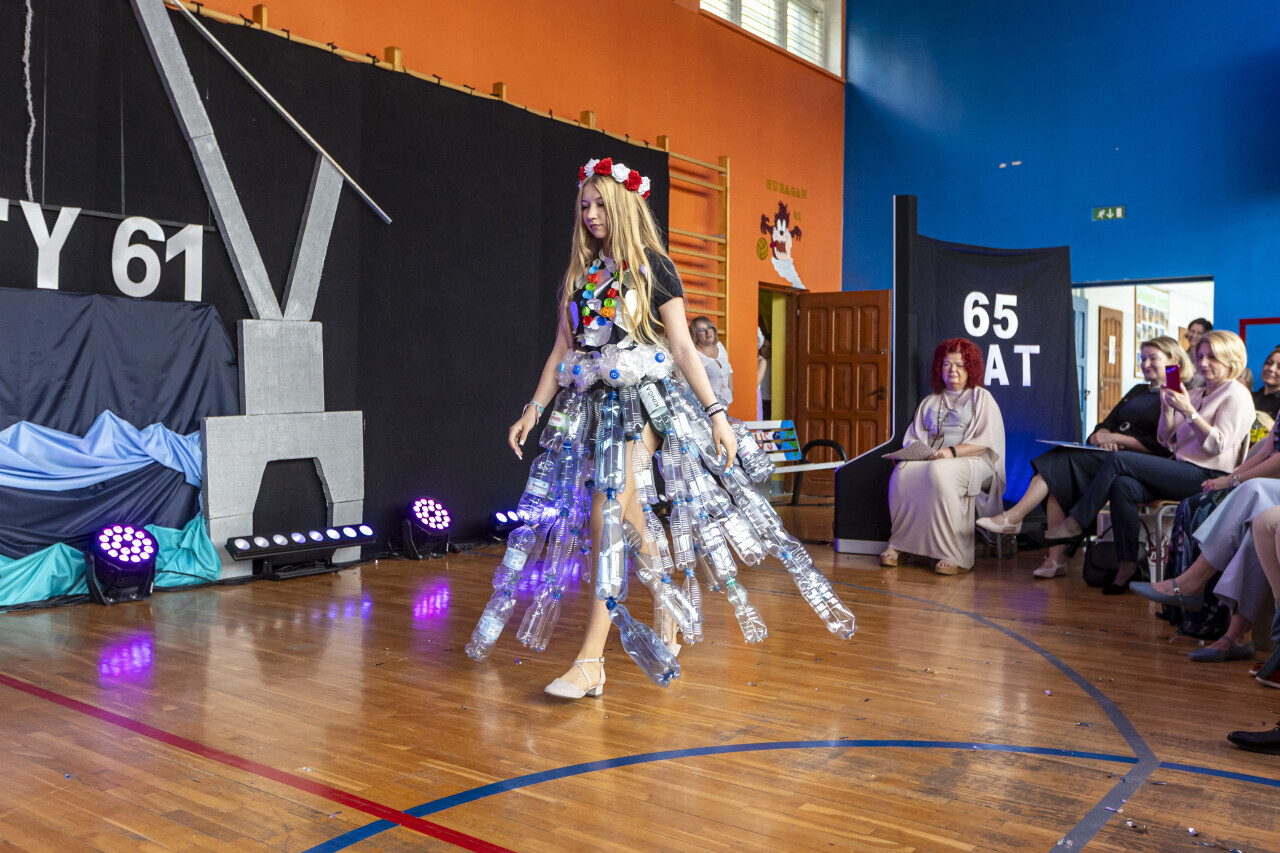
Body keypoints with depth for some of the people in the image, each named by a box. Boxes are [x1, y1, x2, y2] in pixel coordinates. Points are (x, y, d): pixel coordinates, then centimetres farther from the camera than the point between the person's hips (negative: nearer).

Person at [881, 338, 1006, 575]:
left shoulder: (981, 398, 13)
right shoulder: (929, 402, 28)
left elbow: (986, 442, -1)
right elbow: (913, 437, 20)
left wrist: (953, 452, -17)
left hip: (971, 461, -4)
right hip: (931, 459, 4)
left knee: (939, 472, -40)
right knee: (903, 471, -30)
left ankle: (956, 556, -38)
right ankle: (898, 545, -25)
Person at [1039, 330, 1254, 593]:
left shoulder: (1236, 395, 0)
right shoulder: (1196, 394, 23)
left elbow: (1217, 445, -14)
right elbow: (1167, 440, 18)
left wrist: (1189, 412, -21)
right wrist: (1167, 408, 2)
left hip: (1207, 478, -7)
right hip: (1182, 473, 7)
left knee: (1118, 459, -20)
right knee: (1123, 486, -23)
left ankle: (1076, 522, -12)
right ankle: (1127, 566, -24)